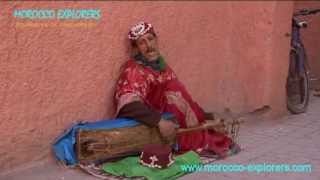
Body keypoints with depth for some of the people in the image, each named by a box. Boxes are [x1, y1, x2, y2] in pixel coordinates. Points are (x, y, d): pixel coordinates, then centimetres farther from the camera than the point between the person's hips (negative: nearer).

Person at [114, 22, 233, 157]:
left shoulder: (160, 65, 6)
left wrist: (202, 117, 6)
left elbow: (178, 97, 12)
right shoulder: (134, 71, -18)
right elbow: (128, 105, -35)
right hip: (151, 129, -8)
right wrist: (159, 121, -40)